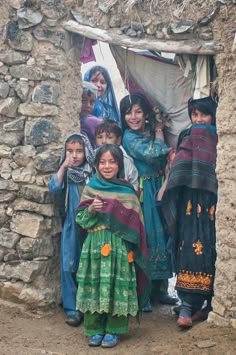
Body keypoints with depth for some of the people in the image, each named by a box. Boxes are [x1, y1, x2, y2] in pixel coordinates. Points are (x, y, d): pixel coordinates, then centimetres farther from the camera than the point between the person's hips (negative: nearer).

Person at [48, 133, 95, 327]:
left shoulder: (94, 173, -4)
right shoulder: (65, 173, 2)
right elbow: (54, 188, -15)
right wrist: (63, 167, -19)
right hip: (72, 228, 1)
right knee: (69, 267, 1)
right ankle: (73, 309, 11)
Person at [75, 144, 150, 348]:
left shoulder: (127, 191, 2)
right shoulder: (91, 188, 7)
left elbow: (134, 223, 3)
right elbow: (81, 219, 5)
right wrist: (91, 210, -11)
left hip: (119, 246, -1)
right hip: (95, 245, 2)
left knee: (117, 285, -1)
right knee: (94, 285, 3)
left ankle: (113, 330, 12)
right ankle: (95, 329, 16)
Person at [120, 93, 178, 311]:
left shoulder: (153, 131, 9)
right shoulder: (129, 137, -8)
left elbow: (167, 159, 13)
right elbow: (150, 153, -20)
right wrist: (159, 136, -5)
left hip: (159, 190, 6)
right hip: (142, 194, -6)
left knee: (162, 236, 8)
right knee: (143, 239, -4)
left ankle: (159, 289, 19)